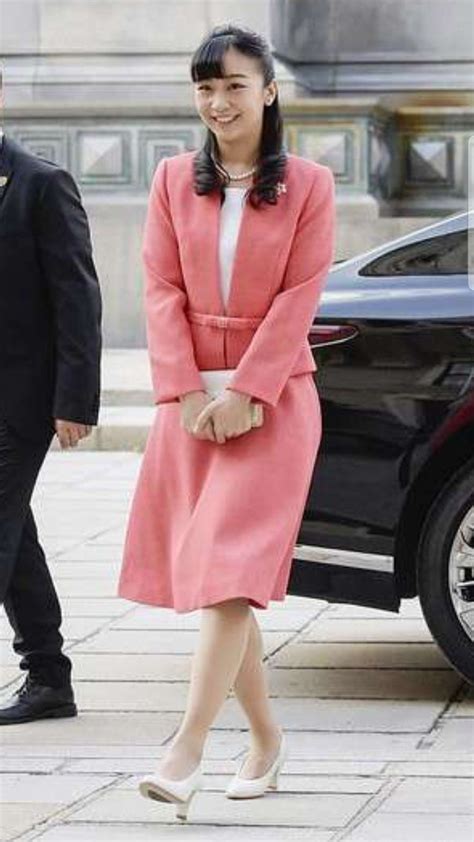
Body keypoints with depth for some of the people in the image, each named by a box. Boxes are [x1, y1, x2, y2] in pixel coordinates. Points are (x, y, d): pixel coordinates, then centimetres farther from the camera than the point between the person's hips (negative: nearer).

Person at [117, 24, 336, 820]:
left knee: (230, 570, -14)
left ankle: (186, 754, -21)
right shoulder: (174, 179, 8)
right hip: (191, 397, 4)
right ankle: (266, 740, 18)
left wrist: (245, 392, -14)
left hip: (272, 397, -4)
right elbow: (162, 289, 2)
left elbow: (297, 298, -7)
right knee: (214, 576, 6)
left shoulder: (308, 185, -1)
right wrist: (188, 392, -9)